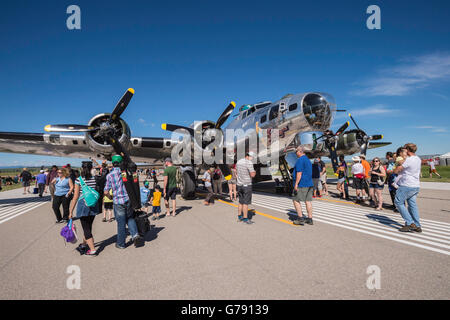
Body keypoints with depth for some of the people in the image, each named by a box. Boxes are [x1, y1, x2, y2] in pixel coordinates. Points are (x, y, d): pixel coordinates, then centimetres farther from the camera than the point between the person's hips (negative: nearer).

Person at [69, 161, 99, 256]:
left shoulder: (78, 180, -10)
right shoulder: (95, 179, -2)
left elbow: (75, 197, -10)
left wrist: (71, 211, -2)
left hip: (83, 205, -4)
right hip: (93, 205, 4)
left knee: (86, 229, 4)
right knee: (88, 227, 20)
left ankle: (92, 250, 4)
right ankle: (84, 244, 41)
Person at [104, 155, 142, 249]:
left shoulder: (110, 175, -6)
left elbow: (106, 192, -6)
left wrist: (110, 197, 14)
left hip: (118, 201, -2)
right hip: (129, 199, 2)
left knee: (121, 223, 9)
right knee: (130, 218, 22)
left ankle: (121, 243, 23)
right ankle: (135, 235, 4)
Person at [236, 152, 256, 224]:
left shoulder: (238, 162, 9)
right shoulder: (249, 163, -17)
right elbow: (252, 175, -19)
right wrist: (254, 172, 3)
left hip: (239, 185, 8)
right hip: (246, 185, -8)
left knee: (241, 202, 17)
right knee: (246, 203, 0)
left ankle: (239, 216, 23)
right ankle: (245, 219, 5)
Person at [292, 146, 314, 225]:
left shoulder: (300, 160, -12)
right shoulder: (308, 160, 19)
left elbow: (299, 173, -20)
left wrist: (296, 184, -19)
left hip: (301, 184, -9)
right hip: (309, 184, 9)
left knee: (296, 200, -1)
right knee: (308, 201, 8)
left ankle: (300, 218, -2)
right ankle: (310, 219, 11)